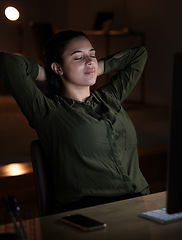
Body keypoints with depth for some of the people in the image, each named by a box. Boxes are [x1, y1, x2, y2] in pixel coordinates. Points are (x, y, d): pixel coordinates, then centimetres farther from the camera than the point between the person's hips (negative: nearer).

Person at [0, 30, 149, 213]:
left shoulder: (110, 98, 19)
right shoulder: (47, 111, 1)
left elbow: (139, 54, 30)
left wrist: (96, 70, 22)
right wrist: (49, 77, 8)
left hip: (138, 200, 6)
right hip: (85, 209, -6)